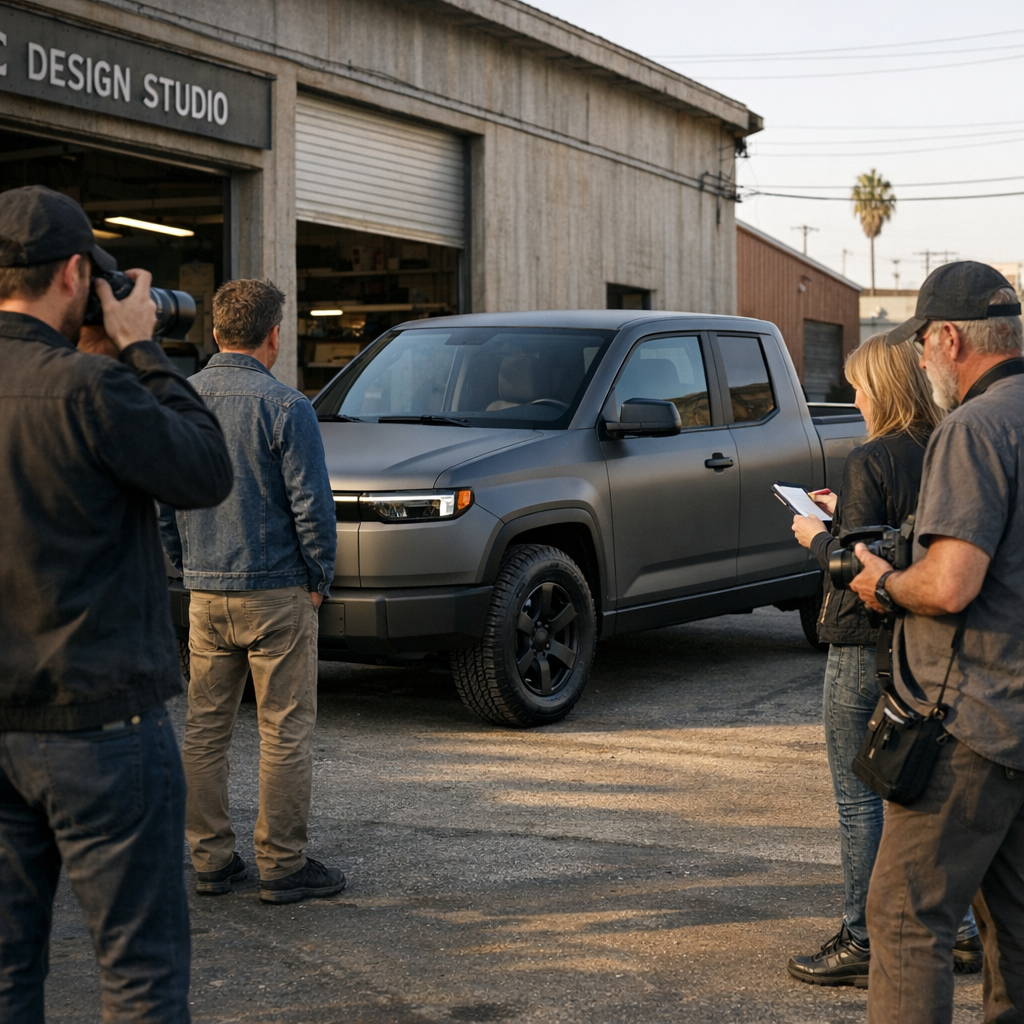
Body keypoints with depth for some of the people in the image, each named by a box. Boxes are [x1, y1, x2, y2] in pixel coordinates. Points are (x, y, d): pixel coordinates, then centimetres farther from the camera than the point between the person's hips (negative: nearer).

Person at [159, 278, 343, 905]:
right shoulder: (284, 407, -13)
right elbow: (312, 505, -13)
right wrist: (319, 578, 0)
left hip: (206, 593, 6)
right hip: (277, 593, -5)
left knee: (206, 729, 12)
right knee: (286, 732, 2)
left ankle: (212, 859, 17)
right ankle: (283, 866, 6)